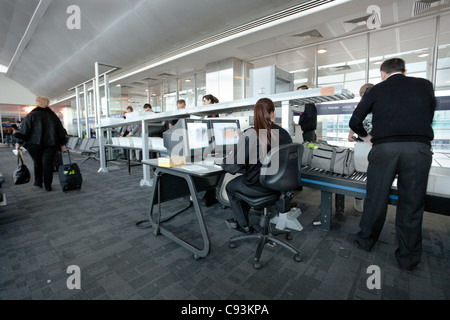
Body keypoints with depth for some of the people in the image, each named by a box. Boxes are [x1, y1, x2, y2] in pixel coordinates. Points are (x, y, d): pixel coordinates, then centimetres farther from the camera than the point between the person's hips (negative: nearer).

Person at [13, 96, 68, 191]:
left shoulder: (31, 116, 1)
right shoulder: (53, 116, 9)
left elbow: (24, 131, -3)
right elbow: (61, 131, 8)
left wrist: (19, 143, 6)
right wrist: (62, 145, 10)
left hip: (35, 144, -1)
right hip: (51, 144, 1)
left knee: (37, 163, 15)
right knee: (48, 163, 0)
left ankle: (38, 182, 25)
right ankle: (48, 186, 1)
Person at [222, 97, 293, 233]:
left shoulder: (249, 135, -22)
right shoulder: (284, 133, -6)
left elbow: (233, 166, -19)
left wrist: (223, 161, 2)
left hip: (257, 187, -6)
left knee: (230, 186, 22)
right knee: (242, 180, 31)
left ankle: (244, 225, 35)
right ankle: (239, 219, 45)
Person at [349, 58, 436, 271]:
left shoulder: (376, 90, 13)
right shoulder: (425, 85, 17)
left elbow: (355, 121, 11)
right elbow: (429, 117, 24)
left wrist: (366, 136, 29)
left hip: (384, 147, -1)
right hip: (419, 147, 1)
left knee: (375, 198, 10)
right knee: (411, 204, 8)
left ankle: (366, 241, 27)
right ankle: (408, 258, 21)